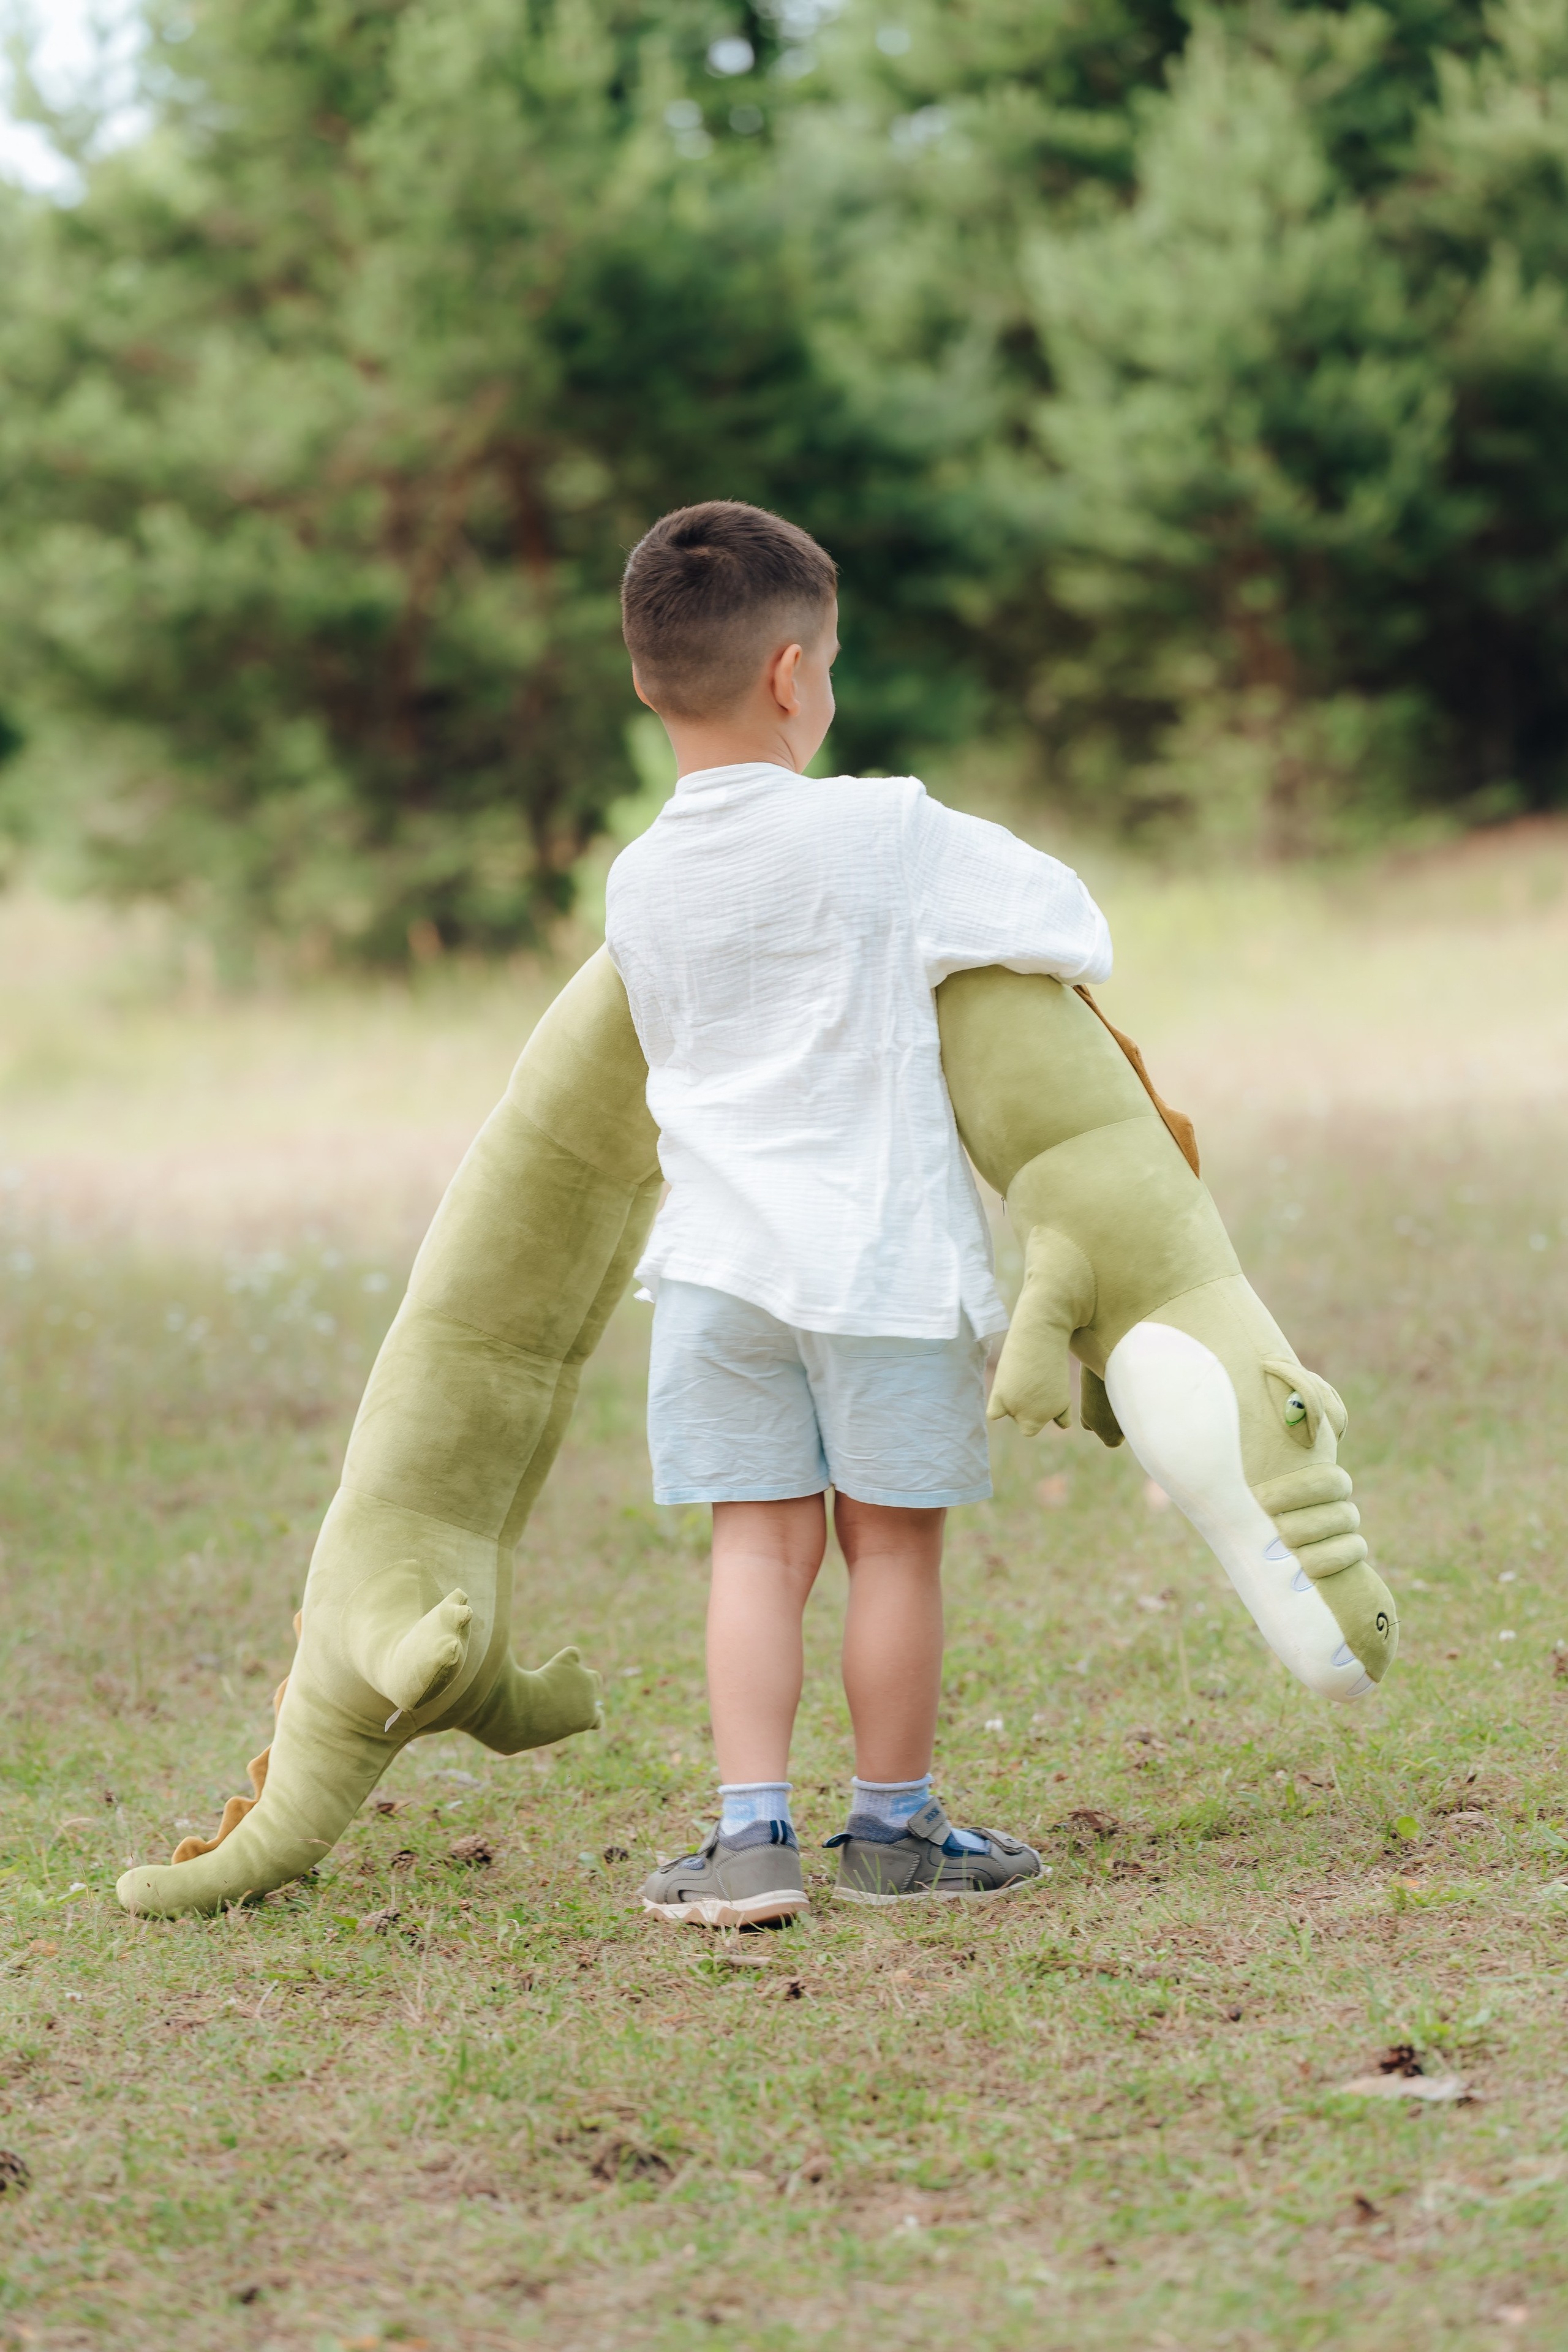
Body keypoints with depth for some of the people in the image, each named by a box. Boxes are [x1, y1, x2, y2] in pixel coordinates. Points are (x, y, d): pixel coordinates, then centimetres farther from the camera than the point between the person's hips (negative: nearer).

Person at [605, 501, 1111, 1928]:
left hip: (718, 1256, 4)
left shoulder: (639, 883, 3)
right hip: (881, 1250, -4)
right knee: (894, 1543, 8)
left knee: (760, 1544, 7)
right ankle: (893, 1830, 18)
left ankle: (753, 1832, -2)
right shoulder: (883, 833, -11)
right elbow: (1068, 922, -4)